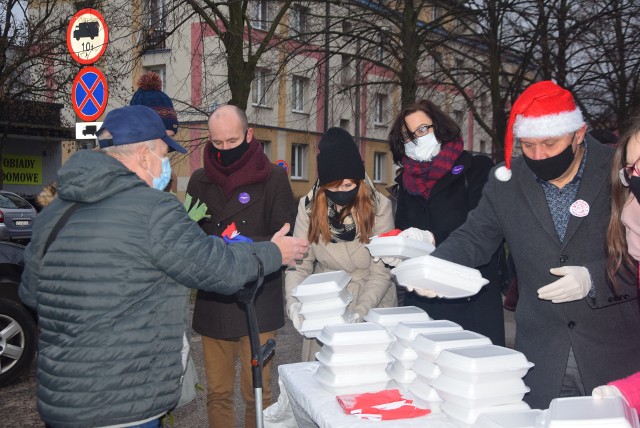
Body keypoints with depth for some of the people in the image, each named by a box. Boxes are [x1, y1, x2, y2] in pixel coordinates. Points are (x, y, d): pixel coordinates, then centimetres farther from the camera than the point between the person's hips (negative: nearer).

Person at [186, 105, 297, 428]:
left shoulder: (273, 177, -1)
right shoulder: (200, 180, 10)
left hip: (258, 301, -3)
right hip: (212, 301, 3)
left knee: (258, 393, 3)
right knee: (217, 393, 11)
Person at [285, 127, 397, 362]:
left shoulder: (379, 206, -14)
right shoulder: (309, 206, -8)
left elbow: (381, 272, -15)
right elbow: (299, 264, -10)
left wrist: (359, 311, -27)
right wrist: (294, 302, -26)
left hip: (372, 306, -1)